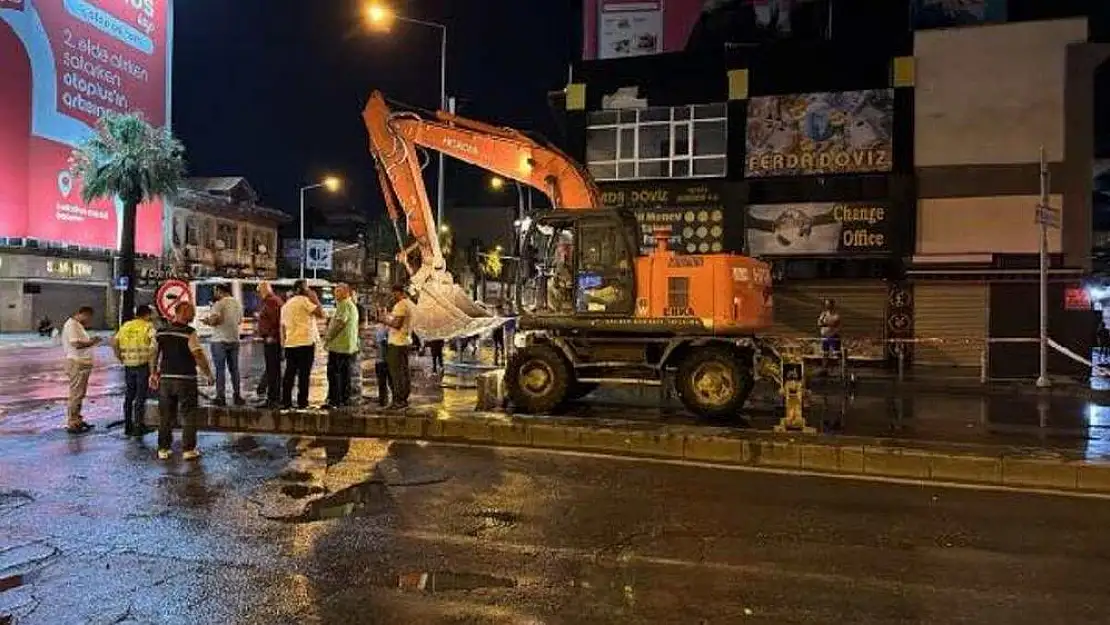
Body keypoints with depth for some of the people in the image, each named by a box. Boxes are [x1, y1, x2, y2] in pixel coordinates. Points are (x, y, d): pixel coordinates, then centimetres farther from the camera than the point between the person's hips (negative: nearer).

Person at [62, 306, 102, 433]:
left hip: (83, 363, 11)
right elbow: (76, 343, -24)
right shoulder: (71, 325, -14)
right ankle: (72, 424, -2)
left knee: (80, 394, 18)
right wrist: (91, 342, -13)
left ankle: (77, 420, 27)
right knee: (76, 394, -6)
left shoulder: (78, 325, 18)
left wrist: (91, 341, 11)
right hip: (77, 363, -11)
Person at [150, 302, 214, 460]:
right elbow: (199, 356, -17)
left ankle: (163, 449, 20)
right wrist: (208, 374, -6)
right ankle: (188, 449, 6)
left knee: (165, 415, 14)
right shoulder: (189, 333, -13)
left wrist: (153, 374, 23)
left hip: (165, 379, 5)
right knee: (188, 416, 5)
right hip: (186, 380, -5)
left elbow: (154, 355, 11)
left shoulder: (161, 333, 4)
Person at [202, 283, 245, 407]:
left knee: (220, 369, 0)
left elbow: (214, 320, -20)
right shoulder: (238, 303, 9)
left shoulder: (219, 304, -11)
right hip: (234, 340, 6)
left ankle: (221, 397, 1)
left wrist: (207, 321, 0)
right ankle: (237, 396, 14)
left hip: (220, 340, -6)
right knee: (234, 369, 11)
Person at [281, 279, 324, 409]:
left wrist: (283, 342, 23)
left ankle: (286, 402, 9)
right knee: (304, 374, -2)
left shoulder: (286, 304, 17)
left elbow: (283, 326, 18)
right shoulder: (304, 300, -7)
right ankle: (302, 402, -1)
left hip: (290, 344, 7)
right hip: (305, 342, -7)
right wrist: (315, 299, -3)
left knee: (289, 373, 9)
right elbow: (321, 314, -13)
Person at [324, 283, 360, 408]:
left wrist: (327, 338, -9)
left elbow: (338, 323, -18)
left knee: (333, 373, -8)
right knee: (345, 373, 11)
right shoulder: (353, 306, 20)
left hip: (339, 345, -10)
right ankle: (345, 398, 14)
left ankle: (334, 400, -10)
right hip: (349, 346, 10)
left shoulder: (344, 305, -12)